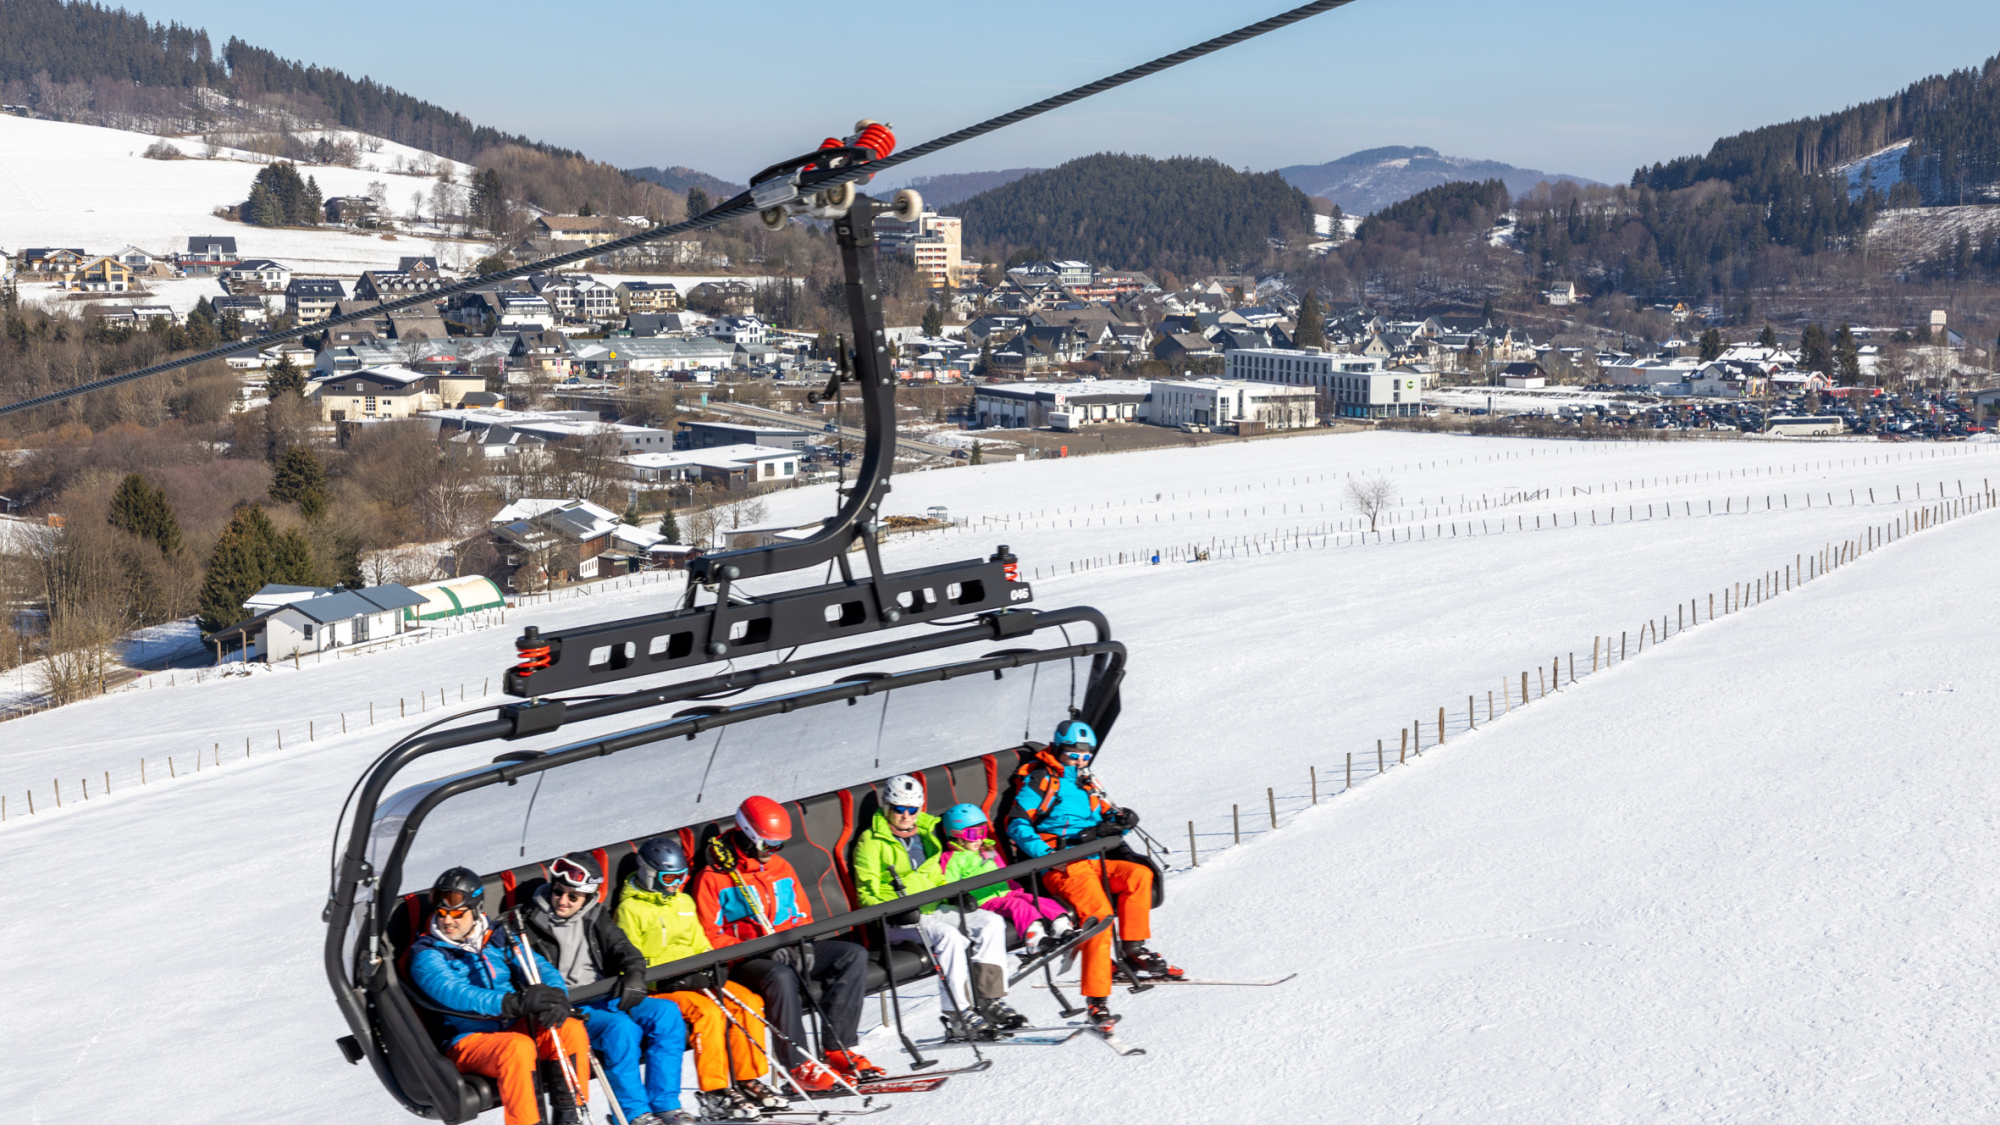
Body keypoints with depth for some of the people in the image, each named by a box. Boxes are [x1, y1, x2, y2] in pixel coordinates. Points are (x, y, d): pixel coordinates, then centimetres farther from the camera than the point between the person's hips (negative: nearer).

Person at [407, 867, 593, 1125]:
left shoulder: (498, 939, 12)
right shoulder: (426, 954, -3)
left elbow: (540, 968, 4)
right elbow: (453, 994, -21)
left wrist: (555, 999, -22)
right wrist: (514, 1002, -36)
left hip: (516, 1027, 5)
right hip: (467, 1039, -5)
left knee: (571, 1030, -20)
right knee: (518, 1047, -34)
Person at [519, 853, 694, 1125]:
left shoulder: (595, 918, 14)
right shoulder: (531, 924, 2)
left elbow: (622, 947, 5)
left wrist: (634, 974, -19)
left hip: (607, 998, 5)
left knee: (667, 1013, -18)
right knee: (622, 1028, -33)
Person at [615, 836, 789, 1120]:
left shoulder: (683, 902, 18)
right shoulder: (630, 909, -6)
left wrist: (711, 969, -1)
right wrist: (674, 978, -20)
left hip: (693, 978, 8)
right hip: (658, 988, -7)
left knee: (750, 1001, -11)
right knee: (708, 1011, -31)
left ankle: (748, 1080, -7)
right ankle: (714, 1093, -26)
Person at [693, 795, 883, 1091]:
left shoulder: (780, 867, 15)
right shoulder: (713, 878, -4)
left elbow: (803, 916, 20)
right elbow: (711, 937, -9)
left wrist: (802, 945, -3)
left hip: (790, 950, 7)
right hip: (744, 960, -6)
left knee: (854, 955, -13)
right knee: (782, 977, -40)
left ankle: (838, 1048, -18)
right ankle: (798, 1065, -32)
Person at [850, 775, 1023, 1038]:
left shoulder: (924, 835, 19)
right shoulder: (872, 841, -1)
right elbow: (867, 894, -6)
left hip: (933, 910, 7)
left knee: (992, 923, -12)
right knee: (949, 936, -33)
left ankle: (991, 1001, -14)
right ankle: (959, 1017, -33)